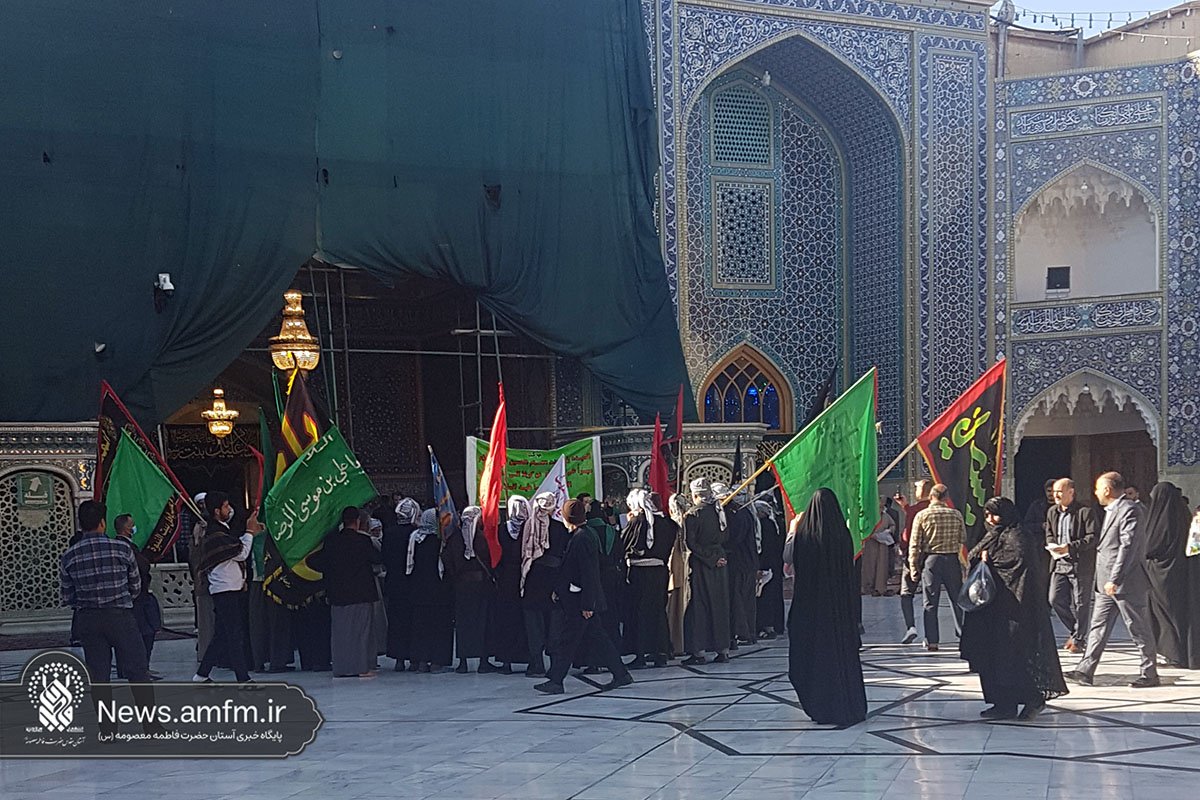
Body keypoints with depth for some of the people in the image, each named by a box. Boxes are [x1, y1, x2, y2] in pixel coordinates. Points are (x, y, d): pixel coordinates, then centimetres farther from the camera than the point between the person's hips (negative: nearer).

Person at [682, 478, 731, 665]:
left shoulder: (692, 515, -12)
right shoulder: (719, 512, 5)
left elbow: (691, 544, -15)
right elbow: (725, 539, 10)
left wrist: (709, 558, -11)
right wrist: (716, 556, 10)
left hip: (700, 565, -5)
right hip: (720, 562, 5)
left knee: (699, 606, -1)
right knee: (720, 605, 10)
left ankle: (699, 651, -2)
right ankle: (723, 649, 12)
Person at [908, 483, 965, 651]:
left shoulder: (922, 515, -5)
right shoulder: (956, 514, 0)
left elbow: (914, 544, -6)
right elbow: (963, 539, 7)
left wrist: (913, 566, 0)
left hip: (930, 560, -1)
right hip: (952, 560, 1)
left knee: (930, 603, 5)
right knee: (957, 599, 11)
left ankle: (931, 641, 4)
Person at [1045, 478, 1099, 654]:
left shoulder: (1085, 512, -11)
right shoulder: (1052, 512, 10)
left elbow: (1093, 537, -15)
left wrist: (1070, 547, -23)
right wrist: (1052, 546, 1)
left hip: (1081, 565, -6)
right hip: (1059, 564, 6)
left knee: (1081, 603, 1)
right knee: (1055, 600, 1)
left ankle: (1079, 640, 13)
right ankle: (1075, 631, 22)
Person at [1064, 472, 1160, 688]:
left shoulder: (1130, 510, -15)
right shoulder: (1111, 511, 17)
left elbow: (1128, 546, -21)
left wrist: (1114, 580, -23)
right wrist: (1104, 581, 19)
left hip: (1127, 583, -10)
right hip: (1107, 584, 10)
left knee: (1139, 630, 1)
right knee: (1098, 627, 6)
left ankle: (1149, 674, 10)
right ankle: (1085, 671, 6)